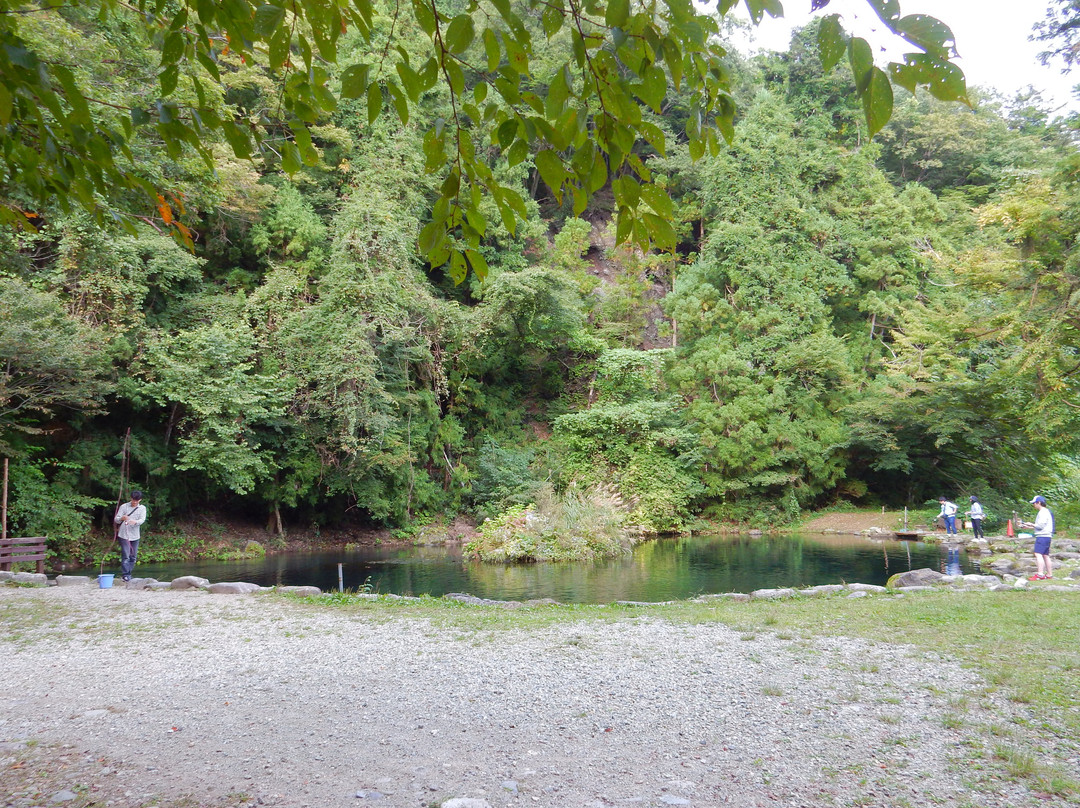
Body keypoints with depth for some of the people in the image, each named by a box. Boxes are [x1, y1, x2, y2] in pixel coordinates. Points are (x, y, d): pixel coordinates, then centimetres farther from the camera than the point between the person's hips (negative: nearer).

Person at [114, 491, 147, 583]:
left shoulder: (142, 508, 5)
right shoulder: (124, 507, 0)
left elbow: (142, 520, -10)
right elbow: (116, 520, -3)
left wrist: (135, 521, -33)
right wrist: (122, 518, -27)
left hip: (135, 536, 3)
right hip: (124, 535, -3)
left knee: (133, 556, 8)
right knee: (126, 555, -10)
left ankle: (129, 574, 20)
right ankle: (125, 574, -5)